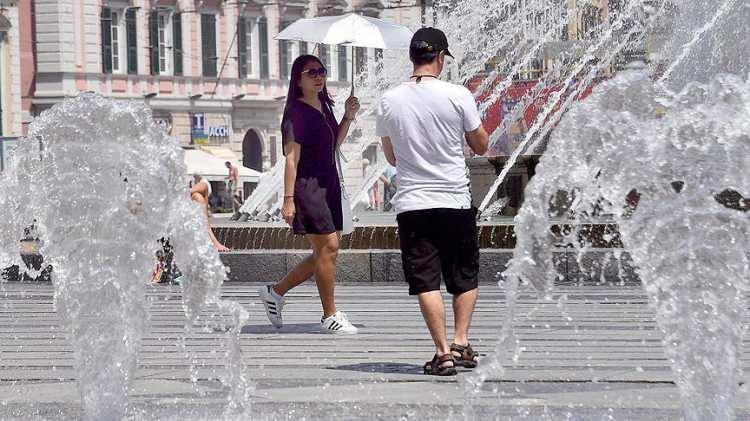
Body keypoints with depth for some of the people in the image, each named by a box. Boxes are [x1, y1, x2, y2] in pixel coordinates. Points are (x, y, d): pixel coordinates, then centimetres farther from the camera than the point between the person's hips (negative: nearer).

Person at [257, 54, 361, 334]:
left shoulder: (324, 106, 14)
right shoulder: (296, 112, -11)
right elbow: (291, 158, -16)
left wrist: (348, 117, 9)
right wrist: (289, 199, -20)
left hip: (329, 184, 9)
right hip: (307, 185, -9)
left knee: (326, 253, 10)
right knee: (328, 247, -9)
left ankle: (275, 292, 23)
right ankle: (330, 316, -1)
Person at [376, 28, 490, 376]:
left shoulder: (389, 101, 0)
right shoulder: (457, 96, -7)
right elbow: (481, 146, 5)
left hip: (412, 203, 1)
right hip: (457, 202, 0)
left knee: (426, 280, 2)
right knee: (465, 278, 16)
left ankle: (443, 352, -4)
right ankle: (461, 342, 9)